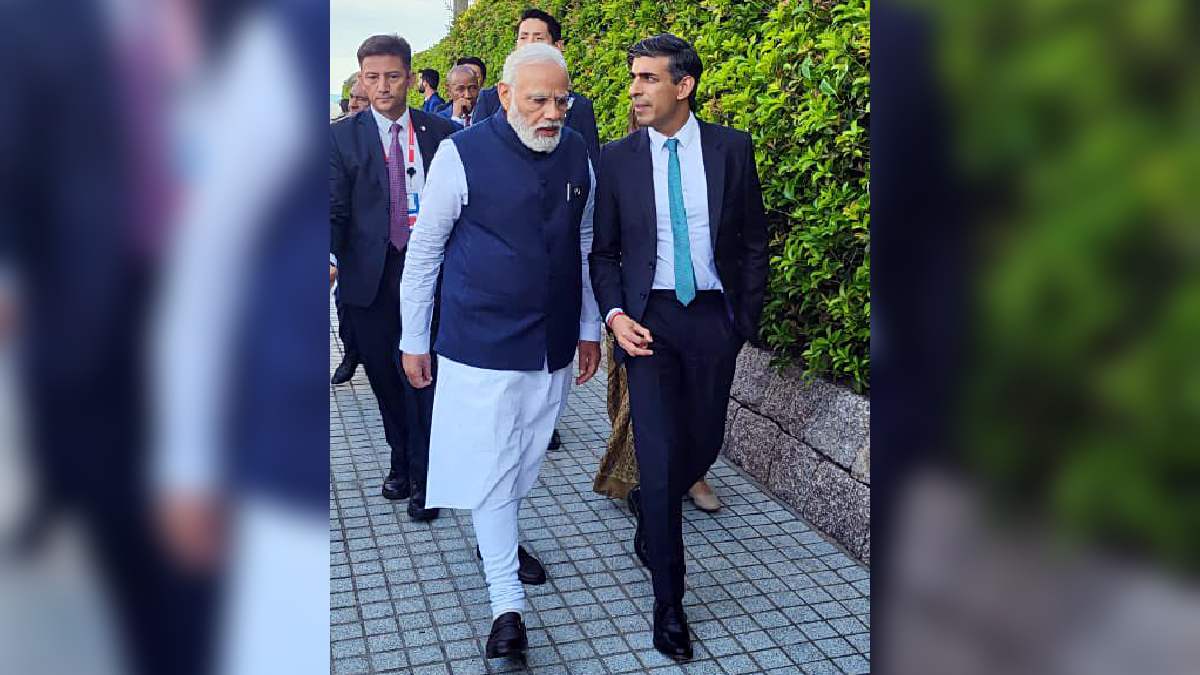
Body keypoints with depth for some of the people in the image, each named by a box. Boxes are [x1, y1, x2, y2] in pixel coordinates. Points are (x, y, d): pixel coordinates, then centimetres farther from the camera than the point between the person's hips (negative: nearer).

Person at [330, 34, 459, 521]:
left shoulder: (440, 132, 2)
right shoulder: (342, 137, 0)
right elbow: (336, 210, -5)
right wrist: (330, 258, -23)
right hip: (370, 276, 1)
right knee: (384, 376, 13)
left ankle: (421, 477, 14)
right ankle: (400, 460, 33)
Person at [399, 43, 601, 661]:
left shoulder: (577, 155, 2)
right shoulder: (462, 155, -12)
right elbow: (424, 251, -4)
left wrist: (589, 328, 14)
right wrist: (414, 341, -1)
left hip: (555, 349, 5)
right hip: (482, 349, -5)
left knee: (526, 460, 19)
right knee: (492, 471, -1)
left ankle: (500, 539, 45)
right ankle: (507, 606, 9)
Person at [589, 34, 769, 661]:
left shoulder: (732, 148, 0)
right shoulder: (617, 157, -1)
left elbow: (753, 241, 7)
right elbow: (603, 250, 6)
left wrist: (746, 318, 3)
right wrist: (615, 314, -9)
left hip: (714, 318, 2)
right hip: (648, 319, -1)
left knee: (703, 445, 10)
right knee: (660, 455, -5)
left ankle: (649, 509, 45)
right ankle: (668, 599, 10)